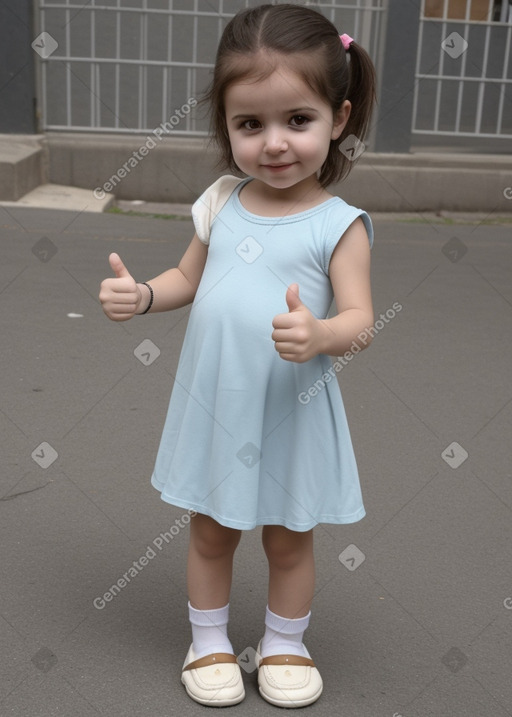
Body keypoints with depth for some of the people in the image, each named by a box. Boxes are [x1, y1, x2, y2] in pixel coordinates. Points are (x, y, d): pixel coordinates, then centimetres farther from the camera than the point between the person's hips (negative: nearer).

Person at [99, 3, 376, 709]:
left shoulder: (340, 224, -12)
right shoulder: (221, 202, 0)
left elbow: (360, 318, -17)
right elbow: (188, 278, 12)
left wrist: (320, 334, -38)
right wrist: (141, 294, -8)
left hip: (291, 410, -3)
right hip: (213, 402, 4)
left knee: (289, 538, 16)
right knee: (210, 532, 19)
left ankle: (285, 644, 40)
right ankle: (209, 640, 40)